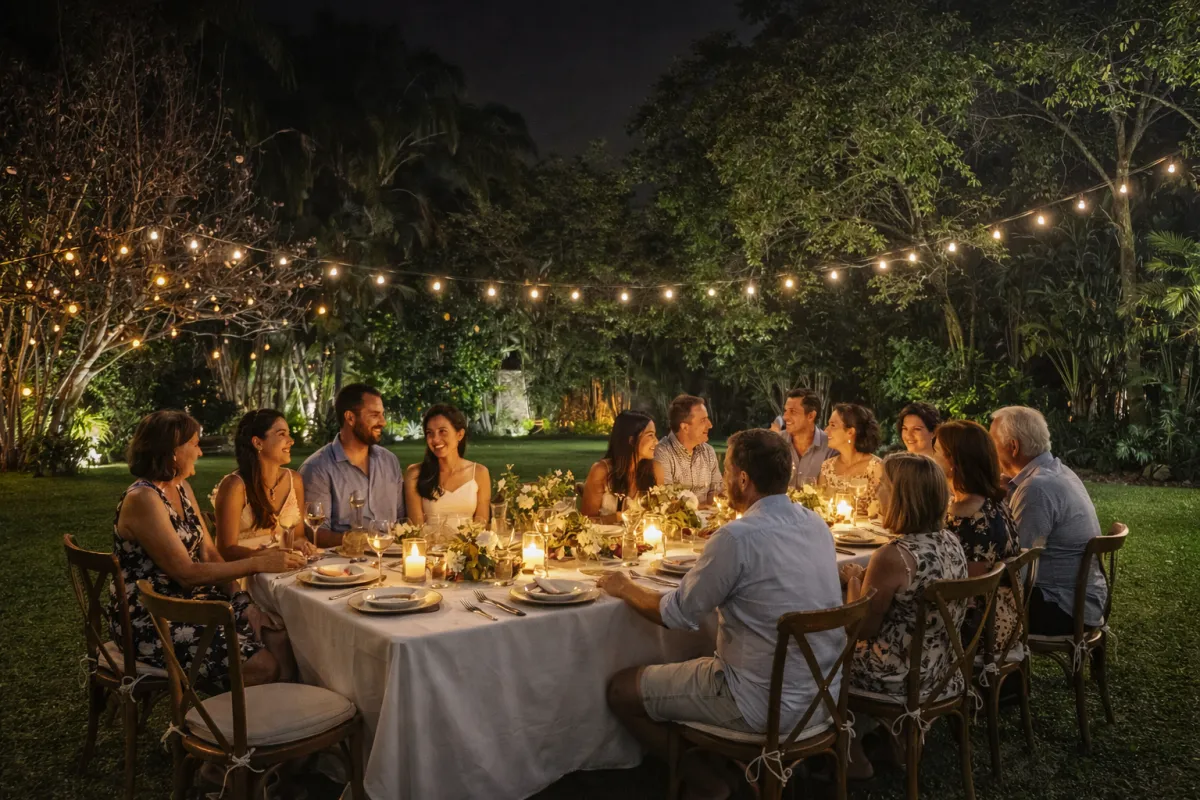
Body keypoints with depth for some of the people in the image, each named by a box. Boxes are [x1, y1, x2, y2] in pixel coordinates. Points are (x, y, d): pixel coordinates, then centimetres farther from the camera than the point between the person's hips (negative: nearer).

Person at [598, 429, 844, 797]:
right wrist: (710, 567, 22)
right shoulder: (817, 525, 0)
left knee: (621, 690, 7)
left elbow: (677, 616, -11)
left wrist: (626, 588, 5)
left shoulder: (737, 537, -22)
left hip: (766, 706, -8)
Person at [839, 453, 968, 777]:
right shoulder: (952, 542, -3)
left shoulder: (892, 556, -28)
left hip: (902, 677, -7)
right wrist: (869, 578, 10)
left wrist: (853, 579, -4)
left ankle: (852, 754, 30)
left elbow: (861, 630, -17)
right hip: (942, 670, 8)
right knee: (852, 648, 28)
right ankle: (867, 731, 39)